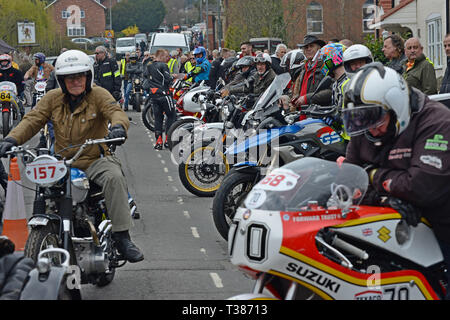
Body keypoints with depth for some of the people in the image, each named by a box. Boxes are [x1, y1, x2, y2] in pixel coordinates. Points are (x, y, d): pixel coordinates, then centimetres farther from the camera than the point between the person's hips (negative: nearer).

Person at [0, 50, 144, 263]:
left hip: (95, 160, -3)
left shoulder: (99, 95, 2)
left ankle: (122, 237, -31)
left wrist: (118, 126, -41)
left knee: (114, 178, -33)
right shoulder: (53, 98, 10)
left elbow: (116, 111, -15)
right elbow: (32, 120, 2)